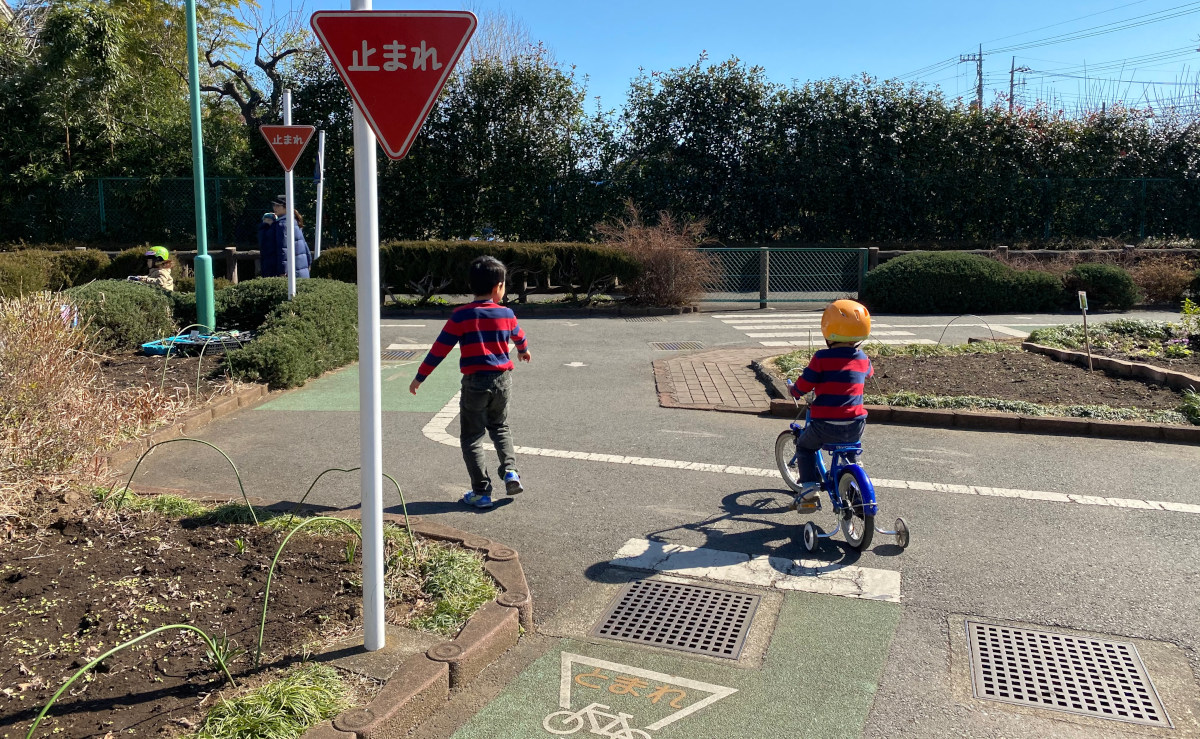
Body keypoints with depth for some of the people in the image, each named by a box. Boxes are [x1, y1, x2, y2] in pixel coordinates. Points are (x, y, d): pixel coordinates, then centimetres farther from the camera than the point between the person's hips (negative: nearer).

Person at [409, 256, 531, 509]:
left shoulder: (461, 316, -8)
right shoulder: (506, 314, 3)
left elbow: (440, 348, -8)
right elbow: (518, 336, 24)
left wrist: (420, 377, 1)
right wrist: (524, 351, 48)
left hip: (475, 383, -3)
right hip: (502, 380, 3)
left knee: (472, 437, 7)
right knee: (500, 427, 25)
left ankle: (481, 492, 4)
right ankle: (510, 470, 7)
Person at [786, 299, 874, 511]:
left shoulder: (822, 358, -13)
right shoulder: (863, 360, 3)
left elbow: (803, 386, -8)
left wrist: (793, 389, 15)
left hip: (826, 425, -4)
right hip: (855, 427, 4)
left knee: (805, 446, 22)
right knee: (850, 452, 36)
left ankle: (810, 490, 9)